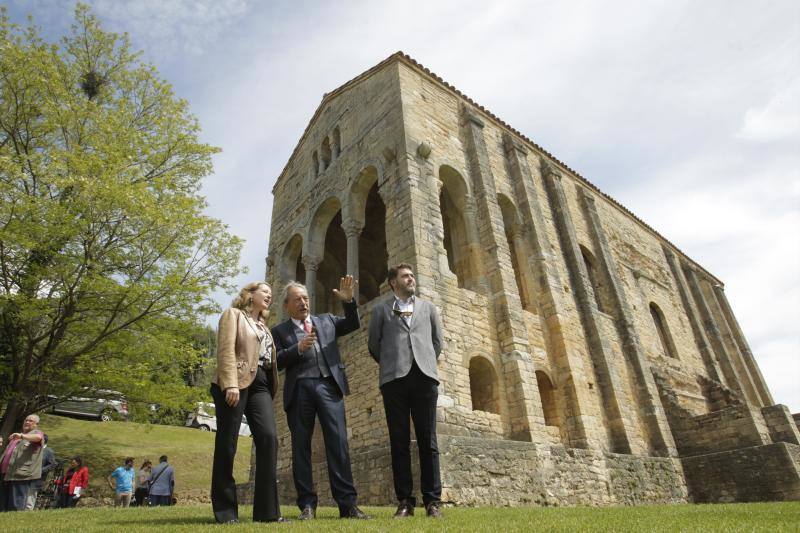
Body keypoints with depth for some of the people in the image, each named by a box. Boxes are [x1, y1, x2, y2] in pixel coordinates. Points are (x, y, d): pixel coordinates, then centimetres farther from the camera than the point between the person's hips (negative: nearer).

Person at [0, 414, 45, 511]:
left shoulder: (37, 432, 2)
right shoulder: (16, 435, 29)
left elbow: (38, 437, -24)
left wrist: (21, 436, -38)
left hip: (21, 474, -8)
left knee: (17, 506, -10)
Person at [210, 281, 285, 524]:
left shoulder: (264, 326, 28)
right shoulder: (233, 314, 8)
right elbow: (226, 349, -7)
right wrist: (231, 383, -18)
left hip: (260, 385, 6)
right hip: (236, 383, -6)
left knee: (268, 437, -10)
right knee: (227, 443, -3)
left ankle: (266, 509, -7)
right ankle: (225, 510, 8)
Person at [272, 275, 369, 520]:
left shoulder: (327, 321, 19)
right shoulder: (280, 330, 13)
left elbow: (353, 324, 13)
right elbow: (276, 362, 3)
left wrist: (348, 301, -2)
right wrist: (298, 348, -13)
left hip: (328, 386, 1)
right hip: (299, 390, 0)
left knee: (338, 443, -5)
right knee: (301, 447, 3)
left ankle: (347, 503, -2)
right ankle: (307, 504, 13)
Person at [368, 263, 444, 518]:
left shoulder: (428, 307, 18)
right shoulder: (380, 310, 13)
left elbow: (438, 341, 21)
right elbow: (373, 345, 13)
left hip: (424, 377, 1)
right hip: (394, 379, -1)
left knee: (427, 441, 0)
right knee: (399, 441, 1)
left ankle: (433, 500, 6)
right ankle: (405, 501, 7)